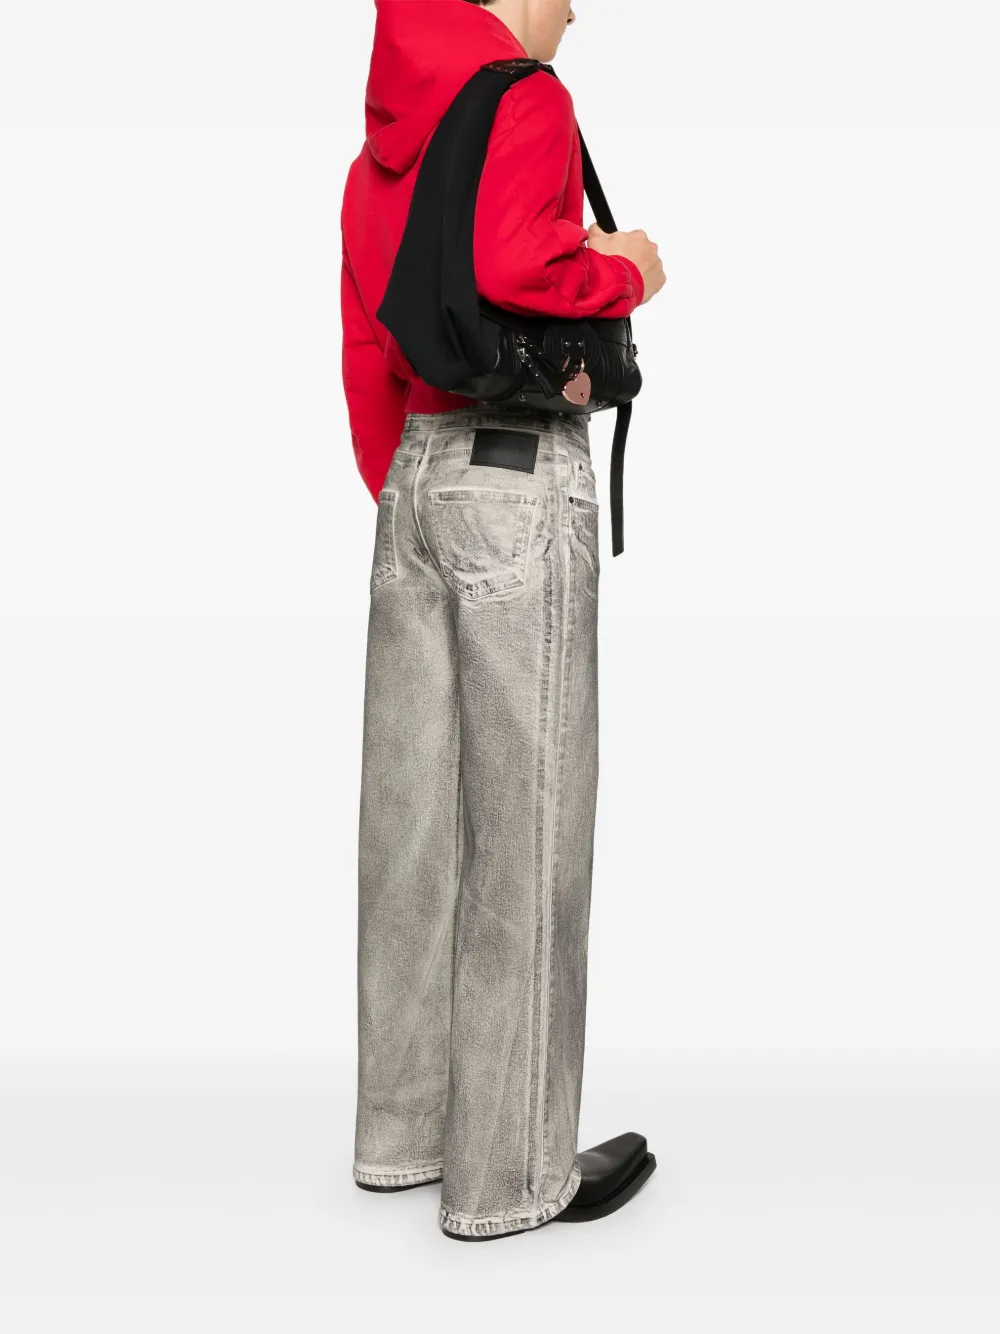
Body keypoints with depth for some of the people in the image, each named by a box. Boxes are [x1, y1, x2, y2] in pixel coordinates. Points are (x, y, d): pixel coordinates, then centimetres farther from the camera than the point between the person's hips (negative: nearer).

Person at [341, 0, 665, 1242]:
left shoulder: (380, 148, 17)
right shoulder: (527, 101, -7)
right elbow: (513, 264, -26)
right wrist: (625, 273, -8)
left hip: (416, 472, 8)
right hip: (521, 479, -8)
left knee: (414, 811, 12)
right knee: (525, 823, -2)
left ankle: (401, 1125, 24)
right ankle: (509, 1172, 8)